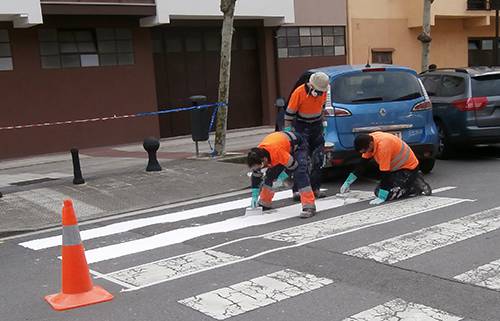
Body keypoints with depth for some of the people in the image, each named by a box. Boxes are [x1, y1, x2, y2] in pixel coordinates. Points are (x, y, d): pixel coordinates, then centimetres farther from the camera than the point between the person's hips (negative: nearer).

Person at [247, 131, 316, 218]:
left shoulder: (277, 152, -43)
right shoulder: (258, 154, -20)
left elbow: (294, 165, -29)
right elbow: (256, 175, -7)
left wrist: (284, 175, -16)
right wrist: (254, 196, -7)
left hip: (298, 145, -7)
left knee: (299, 174, -25)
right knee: (270, 174, 4)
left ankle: (309, 207, -25)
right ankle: (264, 203, 22)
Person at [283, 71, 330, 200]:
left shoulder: (323, 91, -5)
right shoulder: (299, 93, -21)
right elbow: (289, 113, -15)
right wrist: (287, 130, -13)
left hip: (317, 126, 6)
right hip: (301, 127, -5)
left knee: (318, 158, 5)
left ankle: (315, 188, 15)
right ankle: (297, 190, -9)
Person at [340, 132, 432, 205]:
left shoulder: (383, 146, -34)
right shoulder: (369, 140, -9)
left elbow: (385, 173, -31)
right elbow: (363, 164, 3)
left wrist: (381, 198, -29)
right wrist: (348, 182, 4)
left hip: (409, 167, -9)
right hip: (396, 167, 9)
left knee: (388, 194, -19)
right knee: (378, 191, 3)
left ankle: (418, 185, -2)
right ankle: (413, 179, 13)